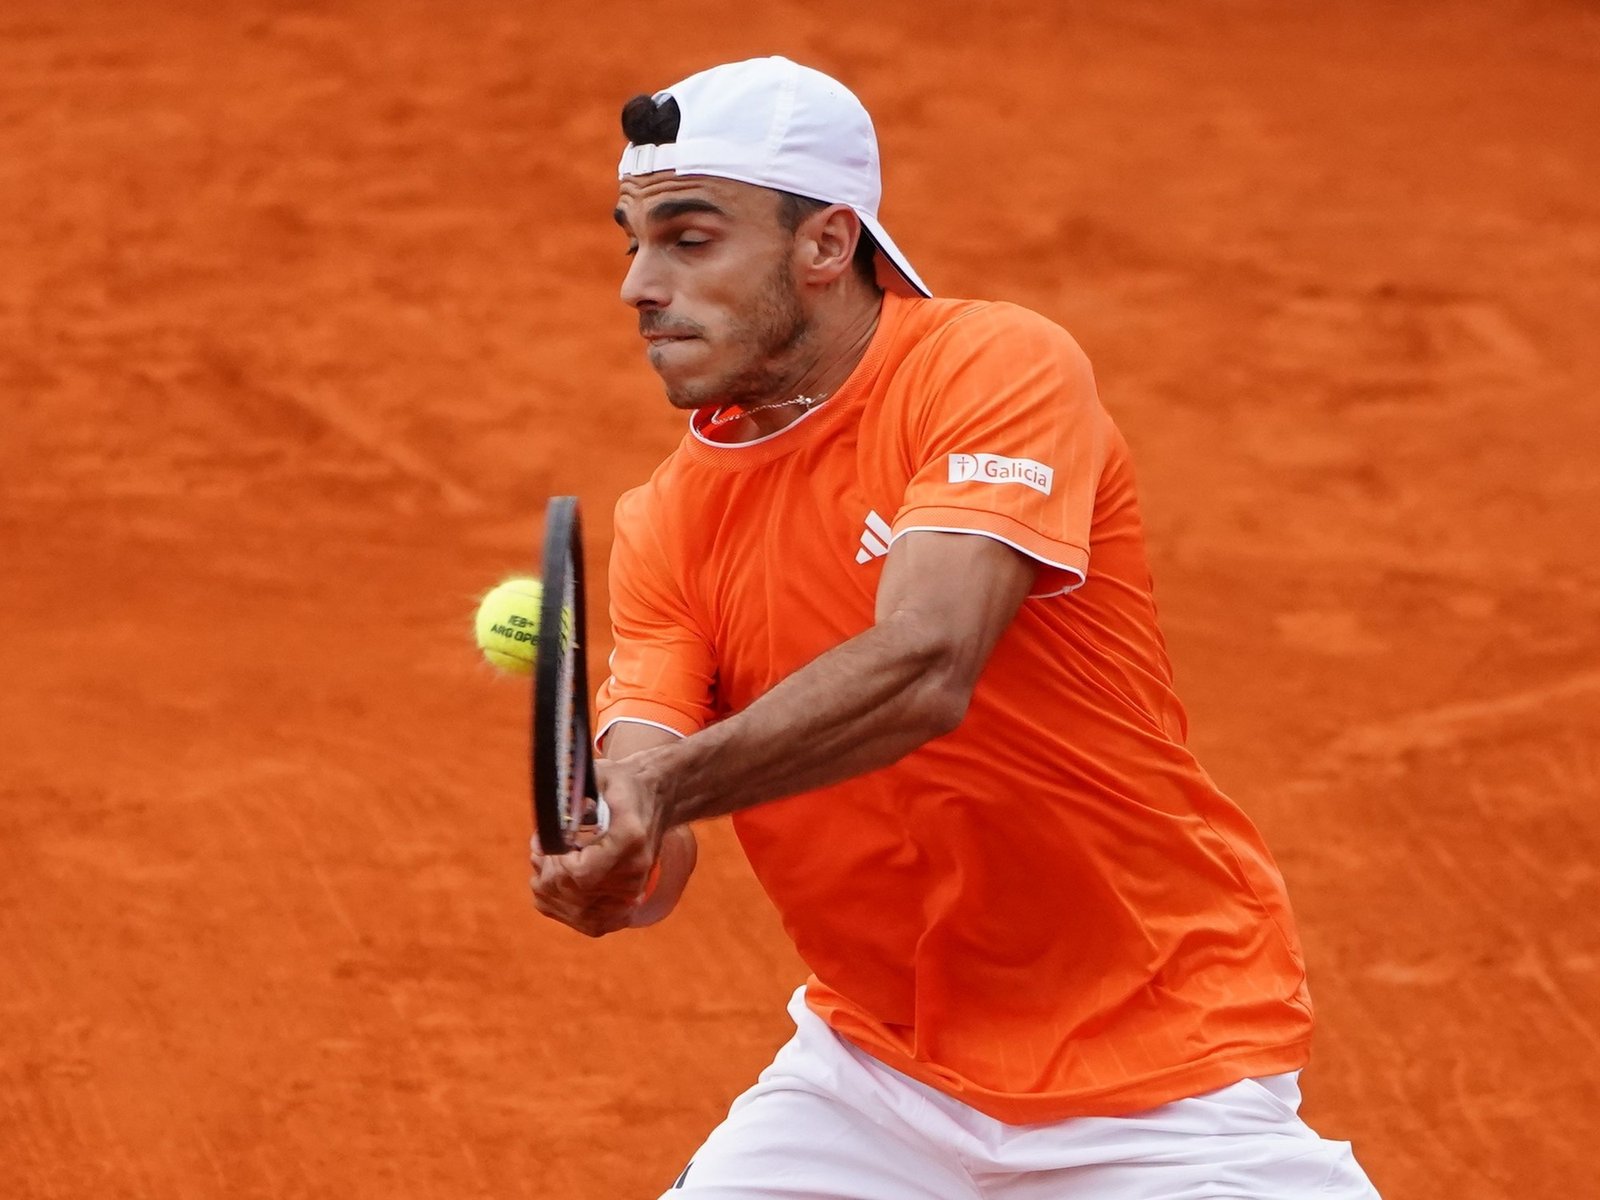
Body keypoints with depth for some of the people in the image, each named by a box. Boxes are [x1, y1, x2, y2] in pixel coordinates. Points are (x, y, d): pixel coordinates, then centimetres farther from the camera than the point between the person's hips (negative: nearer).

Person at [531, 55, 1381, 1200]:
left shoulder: (1001, 369, -16)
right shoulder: (667, 522, 0)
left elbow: (921, 672, -30)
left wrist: (664, 786, -40)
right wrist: (603, 862, -31)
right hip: (878, 1064, 5)